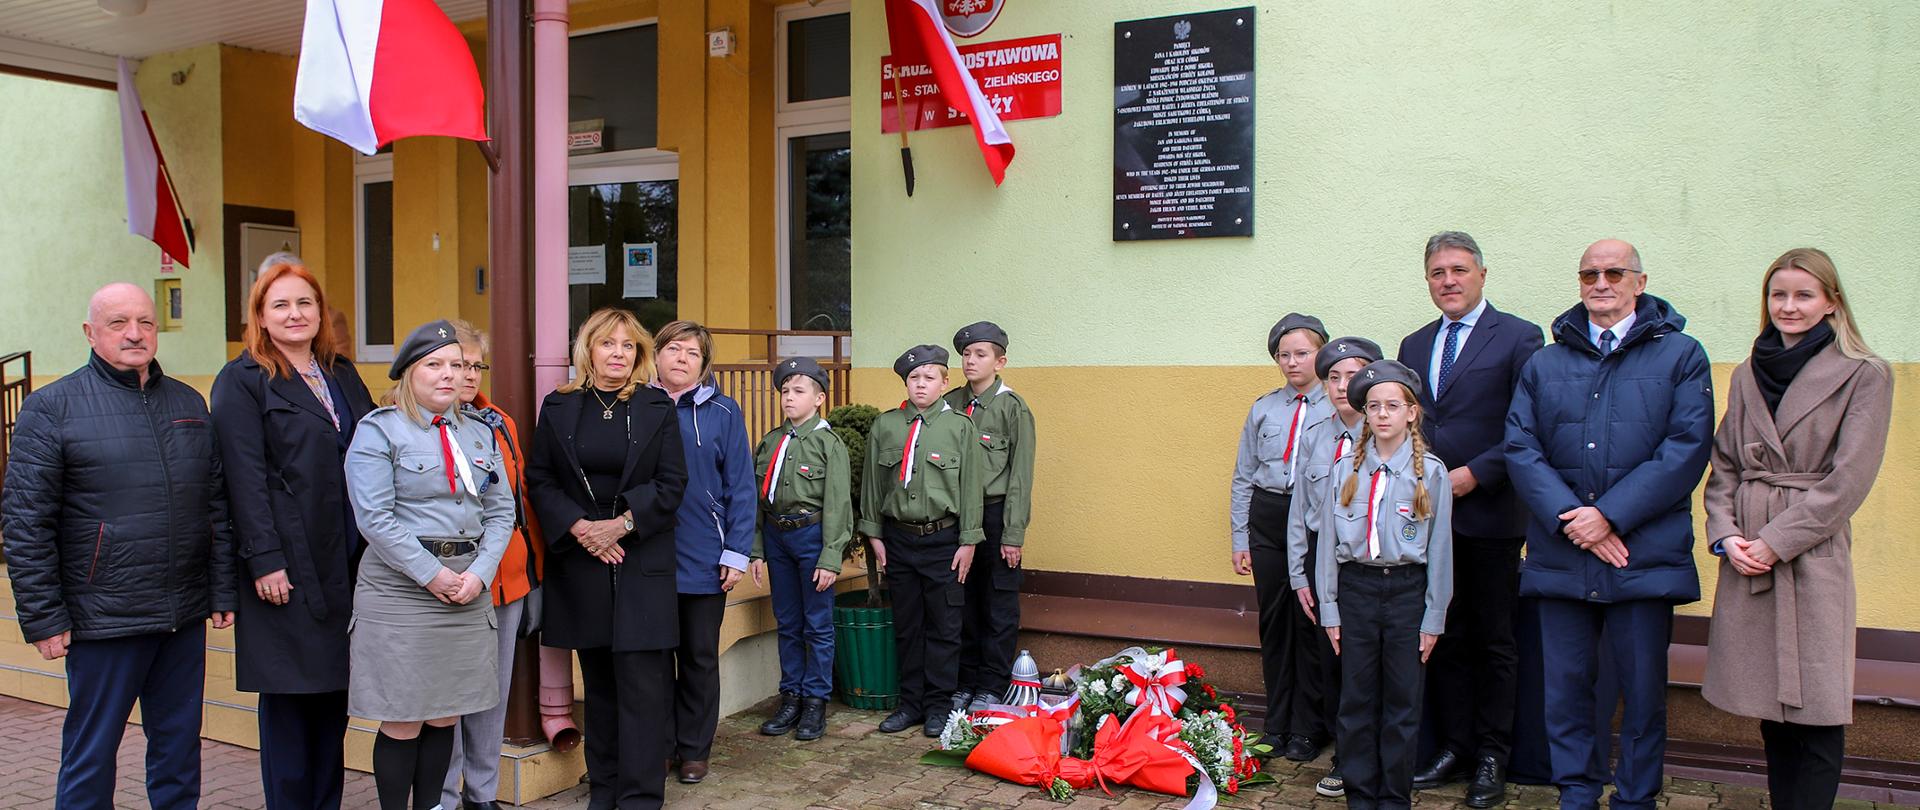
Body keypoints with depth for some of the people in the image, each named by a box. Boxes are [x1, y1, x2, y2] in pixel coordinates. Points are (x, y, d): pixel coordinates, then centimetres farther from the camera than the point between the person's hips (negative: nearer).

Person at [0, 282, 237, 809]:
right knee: (91, 752, 7)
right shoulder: (51, 407, -4)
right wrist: (43, 618, -9)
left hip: (185, 616, 4)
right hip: (105, 621, -4)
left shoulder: (188, 404, 11)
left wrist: (223, 591, 8)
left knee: (180, 748, 13)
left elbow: (217, 504, 13)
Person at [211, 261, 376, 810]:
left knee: (334, 692, 11)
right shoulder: (241, 381, -3)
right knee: (288, 696, 2)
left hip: (347, 564, 6)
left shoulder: (342, 376, 15)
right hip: (287, 567, -5)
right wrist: (265, 560, -17)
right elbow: (245, 477, -10)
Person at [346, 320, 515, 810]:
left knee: (446, 716, 11)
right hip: (400, 590, -5)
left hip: (467, 590, 5)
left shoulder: (479, 434, 12)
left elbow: (500, 511, 9)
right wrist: (431, 575, -14)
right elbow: (374, 517, -12)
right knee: (404, 721, 1)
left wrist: (479, 572, -6)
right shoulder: (378, 431, -3)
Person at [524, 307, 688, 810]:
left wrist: (623, 524, -13)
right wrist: (579, 528, -11)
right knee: (598, 679, 10)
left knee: (641, 682, -3)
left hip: (642, 561, -2)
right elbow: (539, 480, 3)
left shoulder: (657, 408, 2)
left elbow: (671, 482, -2)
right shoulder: (558, 407, 6)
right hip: (580, 561, 2)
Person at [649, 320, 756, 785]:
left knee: (700, 657, 11)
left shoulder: (723, 413, -2)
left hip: (704, 559, -1)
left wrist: (736, 553, -8)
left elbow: (740, 487, -3)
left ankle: (694, 750, 25)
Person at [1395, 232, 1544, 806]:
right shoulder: (1414, 346, 13)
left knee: (1493, 642, 7)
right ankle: (1454, 748, 22)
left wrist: (1475, 474, -16)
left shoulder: (1518, 338, -4)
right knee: (1445, 639, 11)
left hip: (1489, 515, -5)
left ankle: (1492, 758, 18)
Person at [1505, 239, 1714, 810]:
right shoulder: (1544, 364, 12)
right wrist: (1569, 519, -12)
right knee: (1565, 683, 7)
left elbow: (1687, 448, -6)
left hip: (1645, 556, -2)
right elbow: (1520, 449, 2)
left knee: (1642, 687, 6)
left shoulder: (1680, 356, 5)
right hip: (1560, 555, 2)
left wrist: (1609, 514, -14)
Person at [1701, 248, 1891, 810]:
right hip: (1747, 559, 4)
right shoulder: (1747, 376, 13)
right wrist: (1726, 536, -3)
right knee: (1771, 709, 11)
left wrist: (1776, 541, -13)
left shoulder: (1864, 376, 0)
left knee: (1816, 713, -2)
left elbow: (1848, 479, -8)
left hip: (1813, 556, -4)